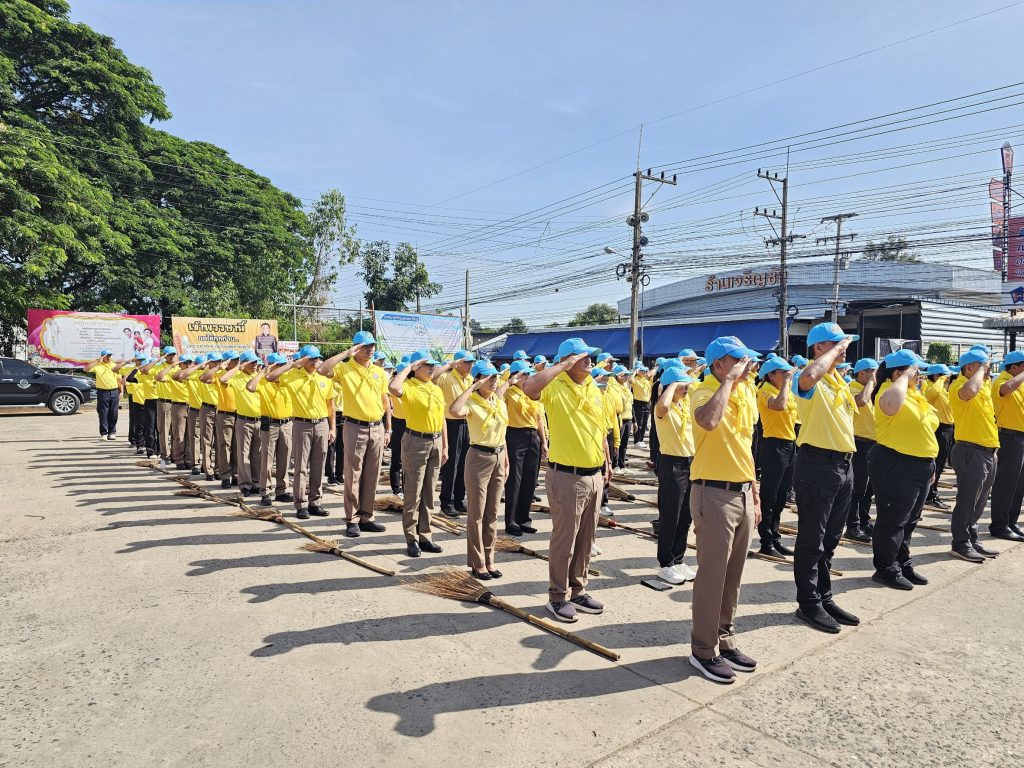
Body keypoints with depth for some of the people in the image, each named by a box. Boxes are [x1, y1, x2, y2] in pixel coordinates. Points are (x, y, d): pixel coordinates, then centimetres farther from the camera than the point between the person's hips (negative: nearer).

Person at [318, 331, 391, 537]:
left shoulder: (380, 372, 9)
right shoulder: (344, 368, -4)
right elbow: (322, 370, -24)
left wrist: (388, 430, 9)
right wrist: (346, 353, -19)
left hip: (377, 428, 4)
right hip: (355, 428, -4)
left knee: (372, 475, 9)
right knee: (353, 475, 1)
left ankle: (366, 517, 19)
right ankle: (352, 520, 10)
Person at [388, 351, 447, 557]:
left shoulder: (437, 389, 11)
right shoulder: (408, 387, -10)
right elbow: (393, 388, -34)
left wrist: (445, 446, 12)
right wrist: (408, 367, -20)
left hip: (436, 442, 7)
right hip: (416, 442, -7)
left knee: (428, 493, 12)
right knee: (413, 494, 1)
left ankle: (425, 536, 22)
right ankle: (412, 539, 10)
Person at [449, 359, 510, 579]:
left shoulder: (501, 403, 7)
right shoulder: (472, 403, -13)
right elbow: (453, 411, -37)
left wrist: (506, 462, 15)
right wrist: (472, 388, -27)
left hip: (498, 458, 6)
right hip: (479, 458, -6)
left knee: (492, 513, 13)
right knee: (477, 514, 3)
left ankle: (489, 559, 23)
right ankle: (477, 563, 13)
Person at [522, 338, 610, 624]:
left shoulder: (593, 387, 10)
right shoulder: (555, 386, -13)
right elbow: (529, 388, -36)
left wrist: (607, 463, 21)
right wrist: (563, 365, -27)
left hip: (594, 475, 7)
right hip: (567, 477, -7)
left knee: (585, 539, 17)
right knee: (564, 539, 3)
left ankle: (577, 590, 32)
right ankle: (558, 597, 18)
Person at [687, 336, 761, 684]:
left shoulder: (746, 395, 11)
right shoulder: (703, 392, -13)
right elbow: (709, 421, -38)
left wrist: (755, 495, 18)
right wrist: (730, 379, -25)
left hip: (743, 493, 8)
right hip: (715, 495, -8)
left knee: (733, 575, 17)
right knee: (712, 575, 1)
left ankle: (725, 639, 32)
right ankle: (703, 650, 16)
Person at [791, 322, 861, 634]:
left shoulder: (839, 380, 15)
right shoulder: (809, 380, -13)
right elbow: (809, 376, -39)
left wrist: (848, 457, 19)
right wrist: (836, 348, -23)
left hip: (843, 464, 9)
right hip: (817, 464, -9)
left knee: (830, 539, 17)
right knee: (812, 540, 1)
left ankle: (824, 597, 29)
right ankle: (808, 604, 13)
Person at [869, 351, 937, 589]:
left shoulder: (916, 394, 15)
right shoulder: (890, 391, -14)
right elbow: (892, 404, -42)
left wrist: (929, 464, 22)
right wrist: (905, 377, -25)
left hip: (920, 466, 10)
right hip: (895, 466, -9)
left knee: (909, 520, 18)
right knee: (892, 521, -1)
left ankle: (903, 564, 31)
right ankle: (886, 569, 10)